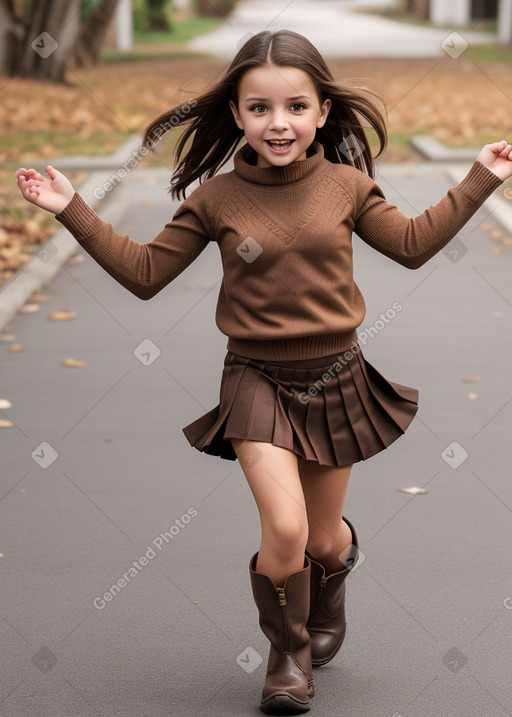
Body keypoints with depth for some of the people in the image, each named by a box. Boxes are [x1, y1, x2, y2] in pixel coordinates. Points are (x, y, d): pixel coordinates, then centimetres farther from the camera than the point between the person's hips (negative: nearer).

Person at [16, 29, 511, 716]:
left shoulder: (346, 185, -2)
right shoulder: (216, 198, -6)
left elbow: (412, 243, 12)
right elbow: (145, 272, 1)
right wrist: (75, 211, -6)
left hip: (336, 377, 2)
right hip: (258, 378, -2)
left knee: (324, 538, 12)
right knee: (285, 528, -19)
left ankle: (327, 607, 51)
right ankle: (288, 653, 10)